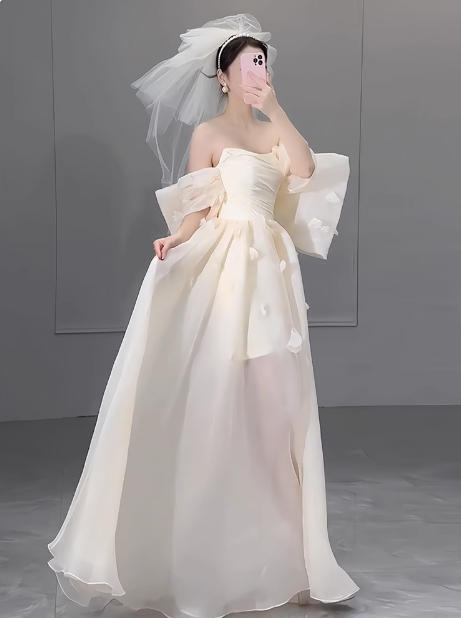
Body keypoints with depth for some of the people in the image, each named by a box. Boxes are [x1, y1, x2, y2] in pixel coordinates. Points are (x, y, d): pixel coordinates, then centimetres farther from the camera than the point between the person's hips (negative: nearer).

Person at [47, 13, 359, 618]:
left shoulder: (272, 132, 16)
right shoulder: (208, 132, 1)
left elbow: (305, 169, -4)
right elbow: (197, 211, -4)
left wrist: (274, 108, -6)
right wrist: (175, 243, -22)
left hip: (271, 273, 6)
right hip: (224, 272, -6)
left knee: (272, 405, 6)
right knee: (216, 404, -4)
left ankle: (266, 542, 18)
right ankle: (204, 552, 10)